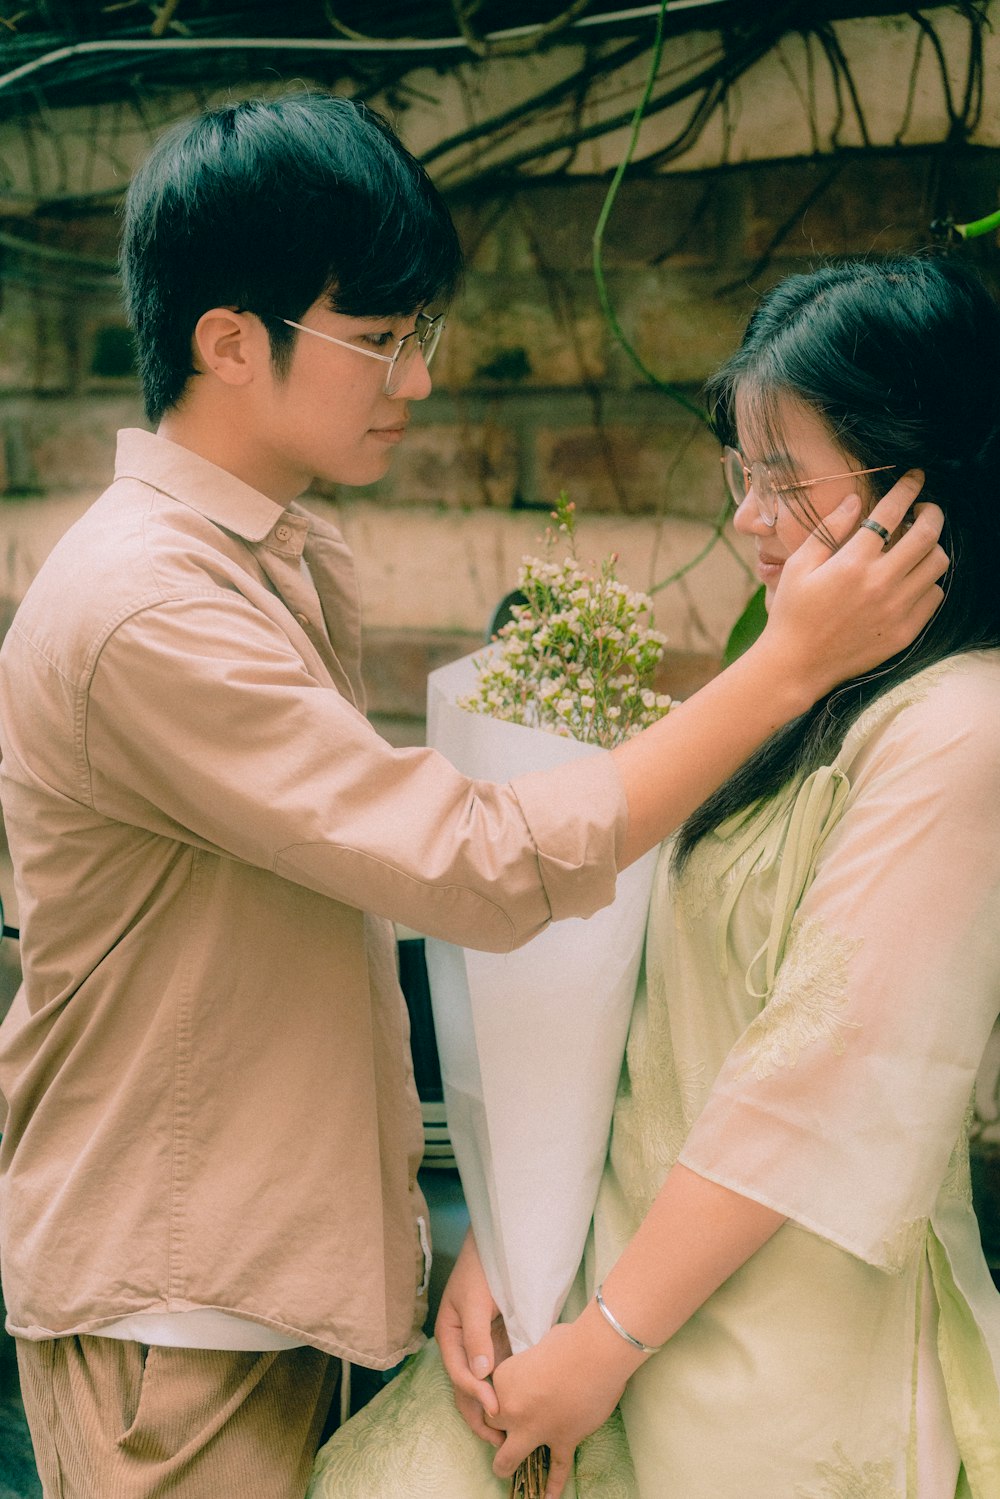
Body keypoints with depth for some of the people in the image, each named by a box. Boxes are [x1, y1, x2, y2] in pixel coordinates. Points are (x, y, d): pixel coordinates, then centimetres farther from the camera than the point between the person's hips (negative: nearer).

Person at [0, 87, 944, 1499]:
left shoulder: (295, 562, 7)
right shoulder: (144, 613, -25)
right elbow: (488, 867, -26)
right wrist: (793, 659, -21)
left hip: (288, 1259, 8)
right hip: (169, 1309, -8)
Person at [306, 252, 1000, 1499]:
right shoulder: (791, 701, 10)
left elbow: (819, 1083, -19)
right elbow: (625, 992, 7)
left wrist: (606, 1343, -12)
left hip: (790, 1344, -7)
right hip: (638, 1245, 7)